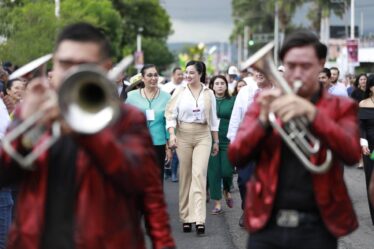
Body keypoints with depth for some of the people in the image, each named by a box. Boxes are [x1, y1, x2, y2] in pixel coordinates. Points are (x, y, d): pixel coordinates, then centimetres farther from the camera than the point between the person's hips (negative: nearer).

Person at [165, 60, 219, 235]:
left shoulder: (208, 94, 5)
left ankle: (199, 219, -17)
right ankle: (186, 217, 13)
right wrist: (172, 134, -14)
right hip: (183, 135, 1)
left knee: (199, 174, -12)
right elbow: (171, 114, 0)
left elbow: (213, 119, 12)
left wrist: (216, 141, 14)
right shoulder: (179, 92, 3)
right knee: (185, 176, 5)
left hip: (203, 136, -1)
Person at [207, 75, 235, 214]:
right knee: (213, 172, 1)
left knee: (227, 170, -5)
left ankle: (227, 191, 29)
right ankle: (217, 204, 10)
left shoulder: (232, 101, 4)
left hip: (228, 140, -1)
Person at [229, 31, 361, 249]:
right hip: (268, 225, 1)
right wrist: (264, 120, -16)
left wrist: (311, 112, -24)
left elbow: (352, 154, -13)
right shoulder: (266, 103, 9)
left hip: (316, 229, -1)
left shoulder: (340, 107, 5)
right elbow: (236, 157, 0)